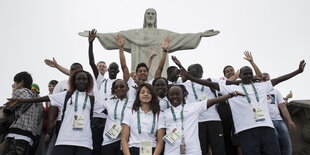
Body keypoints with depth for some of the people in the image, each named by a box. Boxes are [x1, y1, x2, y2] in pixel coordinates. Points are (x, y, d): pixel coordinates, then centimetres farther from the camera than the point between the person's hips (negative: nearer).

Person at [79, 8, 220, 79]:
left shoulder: (164, 34, 16)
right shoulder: (134, 33, 15)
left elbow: (181, 37, 8)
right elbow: (115, 36, 10)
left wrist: (201, 34, -2)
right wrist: (96, 35, 2)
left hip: (159, 71, 0)